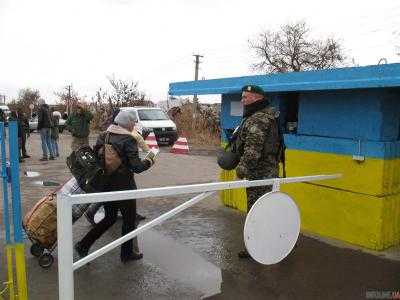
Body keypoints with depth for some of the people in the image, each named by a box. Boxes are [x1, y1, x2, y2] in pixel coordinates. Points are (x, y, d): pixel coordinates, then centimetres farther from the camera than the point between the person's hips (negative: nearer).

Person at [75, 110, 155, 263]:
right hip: (124, 186, -6)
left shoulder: (103, 136, 4)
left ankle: (83, 245, 19)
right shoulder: (128, 140, -15)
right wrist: (149, 161, 0)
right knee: (129, 220, 13)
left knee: (109, 218, 23)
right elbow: (137, 167, -18)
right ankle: (127, 253, 26)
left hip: (105, 185, 7)